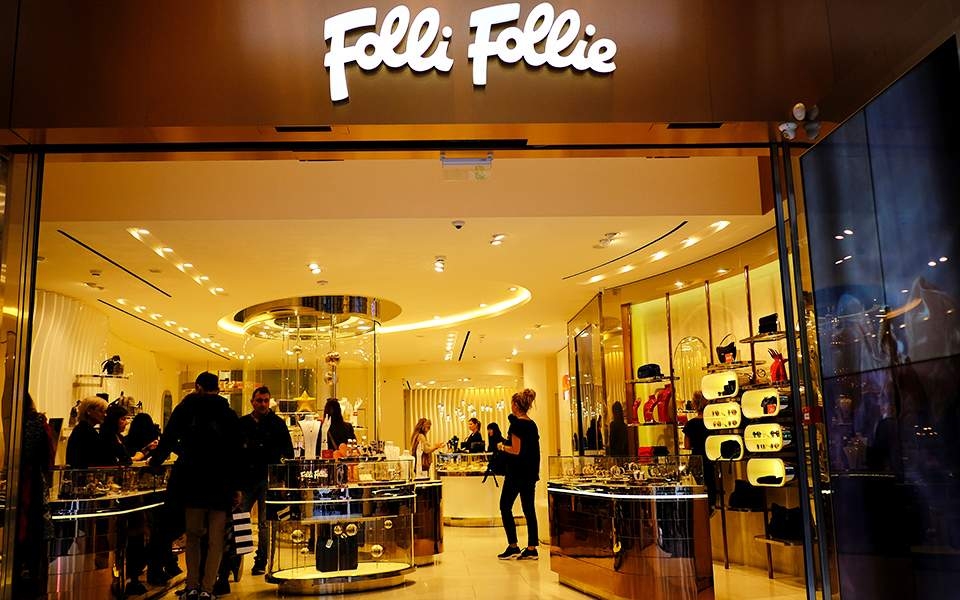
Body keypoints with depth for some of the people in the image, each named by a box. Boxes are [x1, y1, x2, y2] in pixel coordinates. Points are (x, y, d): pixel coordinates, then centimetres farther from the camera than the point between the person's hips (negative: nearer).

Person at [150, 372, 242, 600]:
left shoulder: (185, 408, 4)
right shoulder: (229, 414, 4)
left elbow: (168, 439, 5)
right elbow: (235, 453, 3)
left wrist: (154, 462, 21)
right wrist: (236, 487, 5)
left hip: (191, 480, 1)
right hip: (221, 483, -1)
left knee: (193, 535, 13)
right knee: (216, 539, 5)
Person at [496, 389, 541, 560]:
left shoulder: (517, 423, -14)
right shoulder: (532, 424, 10)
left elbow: (516, 450, -19)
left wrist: (502, 447, -2)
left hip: (517, 472, -8)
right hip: (530, 473, 8)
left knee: (505, 507, 3)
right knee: (529, 509, 9)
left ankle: (513, 546, 2)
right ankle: (532, 549, 9)